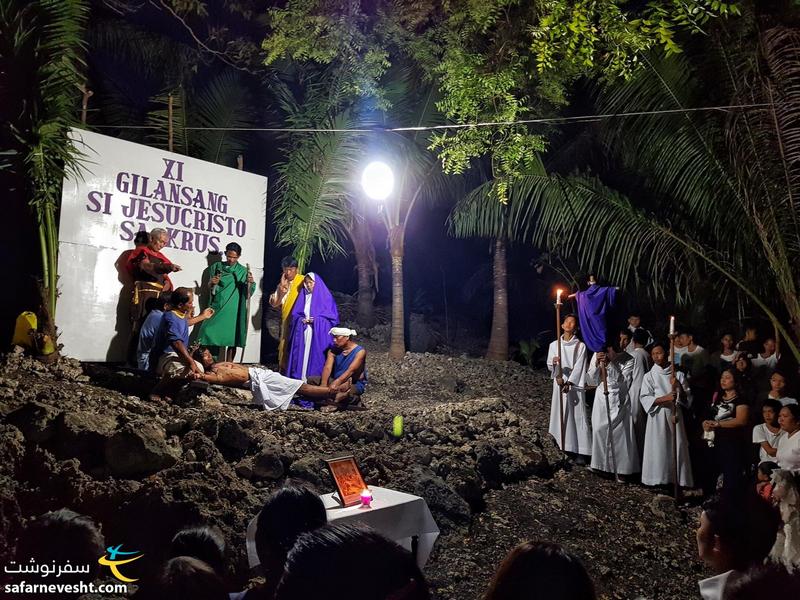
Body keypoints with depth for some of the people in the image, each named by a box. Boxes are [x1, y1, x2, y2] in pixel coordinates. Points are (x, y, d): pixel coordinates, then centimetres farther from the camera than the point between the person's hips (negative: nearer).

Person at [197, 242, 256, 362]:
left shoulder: (243, 271, 4)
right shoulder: (216, 267, 8)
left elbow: (247, 295, -1)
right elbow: (210, 290, 10)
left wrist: (250, 283, -21)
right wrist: (211, 283, -12)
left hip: (233, 311, -1)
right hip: (217, 308, 1)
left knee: (231, 340, -3)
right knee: (210, 334, -10)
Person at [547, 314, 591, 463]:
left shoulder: (580, 346, -3)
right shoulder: (554, 345, 6)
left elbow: (579, 367, -7)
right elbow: (549, 366, 8)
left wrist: (569, 383, -16)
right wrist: (554, 363, -15)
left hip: (574, 385, -3)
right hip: (559, 383, 3)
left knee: (578, 416, -4)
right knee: (561, 414, 6)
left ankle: (580, 451, -2)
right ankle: (564, 444, 17)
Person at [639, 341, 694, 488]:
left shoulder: (678, 375, 8)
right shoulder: (649, 376, 3)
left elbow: (687, 399, 5)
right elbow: (645, 398, -6)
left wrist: (679, 387, -13)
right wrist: (664, 398, -18)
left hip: (674, 415, 1)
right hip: (657, 416, -1)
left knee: (677, 446, 0)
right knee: (658, 448, -4)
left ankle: (678, 480, 8)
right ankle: (659, 480, 4)